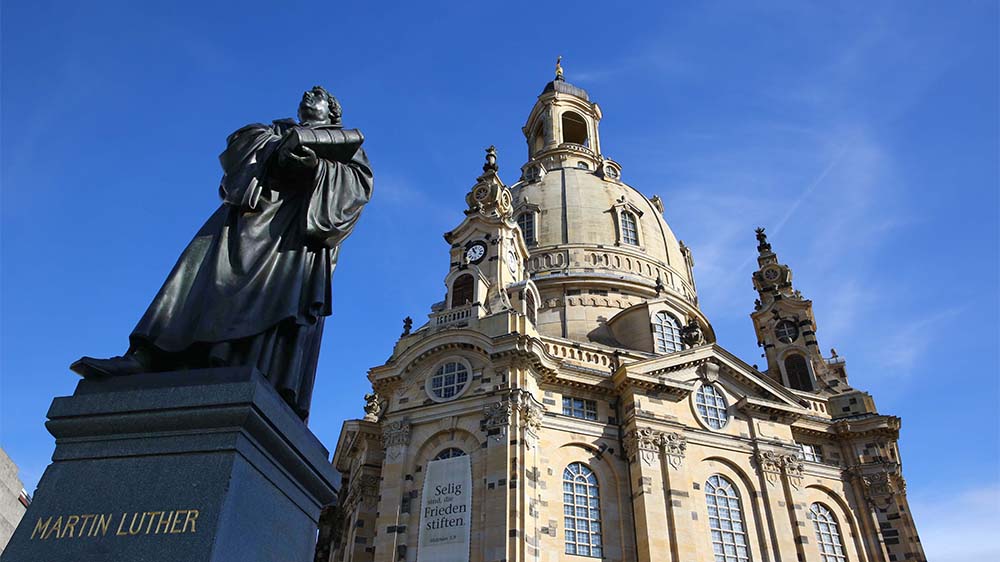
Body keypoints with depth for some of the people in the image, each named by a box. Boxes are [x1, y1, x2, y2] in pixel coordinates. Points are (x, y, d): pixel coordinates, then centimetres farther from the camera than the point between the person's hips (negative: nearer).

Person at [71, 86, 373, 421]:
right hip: (255, 207, 3)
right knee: (212, 272, -17)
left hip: (302, 223, -3)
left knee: (285, 296, -22)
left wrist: (318, 167, -10)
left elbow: (362, 183, 7)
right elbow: (239, 141, 15)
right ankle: (143, 359, -27)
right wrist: (276, 149, -7)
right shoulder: (279, 128, 35)